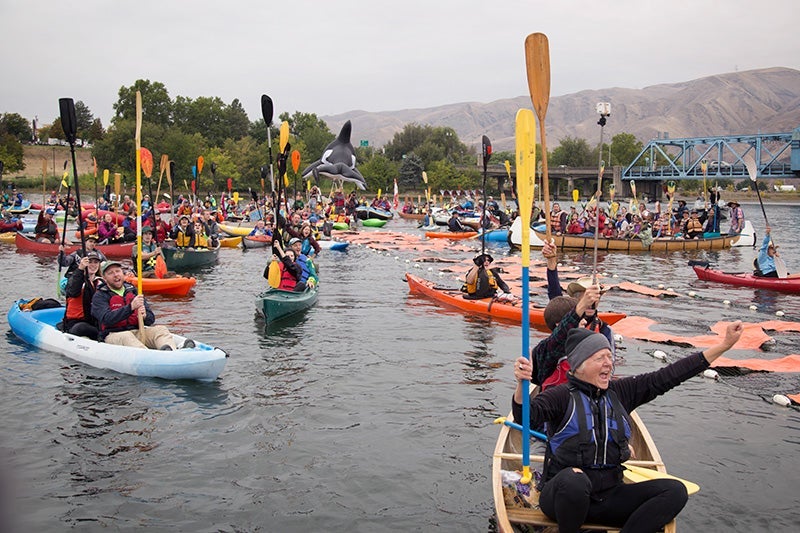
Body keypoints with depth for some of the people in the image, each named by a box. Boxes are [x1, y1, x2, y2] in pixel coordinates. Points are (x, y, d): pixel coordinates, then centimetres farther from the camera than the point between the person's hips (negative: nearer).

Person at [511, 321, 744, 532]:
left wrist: (724, 345, 2)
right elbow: (526, 416, -24)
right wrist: (522, 385, -46)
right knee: (573, 479, -40)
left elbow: (668, 376, 6)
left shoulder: (619, 392, 10)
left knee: (675, 490, -12)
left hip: (607, 496, 6)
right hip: (563, 494, -5)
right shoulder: (563, 395, -7)